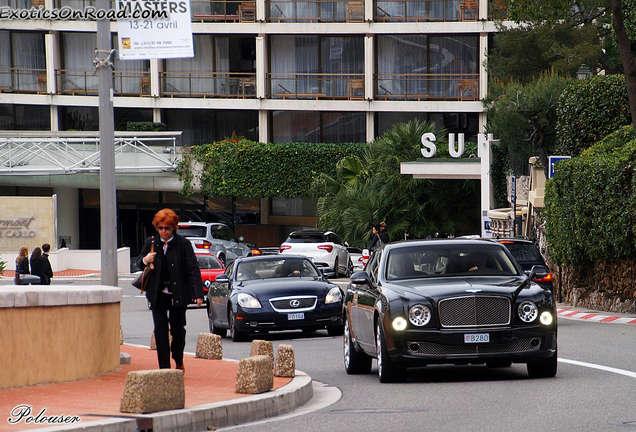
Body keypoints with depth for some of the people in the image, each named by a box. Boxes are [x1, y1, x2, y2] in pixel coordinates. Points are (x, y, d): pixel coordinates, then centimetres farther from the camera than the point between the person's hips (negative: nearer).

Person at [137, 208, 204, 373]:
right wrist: (145, 260, -10)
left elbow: (193, 269, -5)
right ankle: (164, 367, -3)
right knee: (160, 330, -5)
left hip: (178, 294, -2)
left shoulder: (183, 244, -4)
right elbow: (139, 262, 16)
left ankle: (179, 361, 31)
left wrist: (198, 293, -13)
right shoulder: (151, 243, 5)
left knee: (178, 330, 7)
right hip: (158, 295, 2)